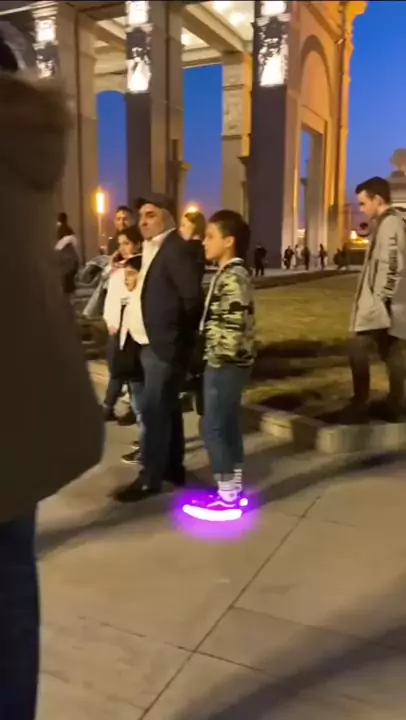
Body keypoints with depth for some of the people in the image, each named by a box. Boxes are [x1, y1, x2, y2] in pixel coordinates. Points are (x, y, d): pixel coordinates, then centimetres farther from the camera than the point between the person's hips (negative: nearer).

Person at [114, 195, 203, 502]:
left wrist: (181, 335, -12)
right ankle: (173, 467, 28)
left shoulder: (176, 249, -14)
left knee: (154, 410, -5)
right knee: (167, 407, 16)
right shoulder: (152, 248, 15)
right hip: (152, 343, 10)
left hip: (165, 344, -10)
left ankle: (150, 478, 5)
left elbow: (193, 297, -19)